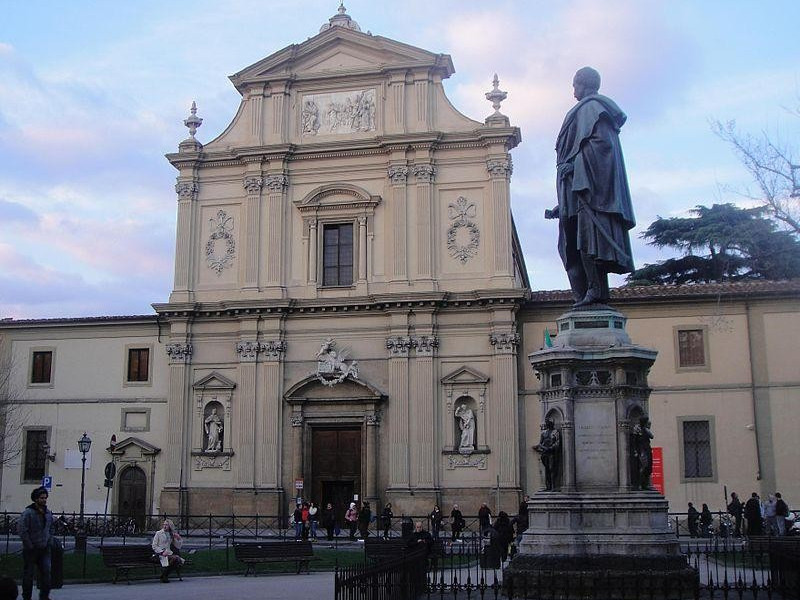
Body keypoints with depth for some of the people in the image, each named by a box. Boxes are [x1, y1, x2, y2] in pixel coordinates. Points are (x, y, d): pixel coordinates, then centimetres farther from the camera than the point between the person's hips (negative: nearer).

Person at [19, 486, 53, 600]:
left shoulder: (48, 513, 8)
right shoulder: (28, 513, -13)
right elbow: (23, 531, -16)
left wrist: (48, 541, 9)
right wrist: (30, 546, -15)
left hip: (44, 549, 5)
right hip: (30, 550, -5)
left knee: (46, 572, -1)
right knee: (28, 574, 5)